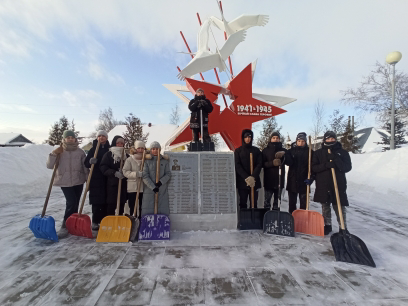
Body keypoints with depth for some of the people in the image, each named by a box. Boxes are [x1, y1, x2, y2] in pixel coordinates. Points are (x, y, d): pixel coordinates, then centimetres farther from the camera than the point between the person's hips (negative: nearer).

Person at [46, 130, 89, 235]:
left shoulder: (80, 152, 1)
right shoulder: (59, 152, -1)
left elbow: (85, 168, 4)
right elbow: (49, 166, -8)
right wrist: (53, 154, -22)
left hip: (78, 181, 2)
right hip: (65, 182, -2)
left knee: (75, 204, 9)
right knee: (71, 202, -12)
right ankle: (65, 225, 8)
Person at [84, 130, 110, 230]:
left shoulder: (110, 149, 7)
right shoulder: (93, 149, 4)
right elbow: (86, 163, 0)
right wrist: (90, 162, -22)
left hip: (107, 179, 2)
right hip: (96, 178, -1)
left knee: (106, 200, 5)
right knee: (96, 201, -1)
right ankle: (95, 221, 9)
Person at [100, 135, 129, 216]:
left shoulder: (126, 156, 12)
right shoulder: (108, 154, 1)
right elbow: (103, 167, -8)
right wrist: (114, 173, -20)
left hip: (123, 183, 4)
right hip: (112, 183, -4)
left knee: (122, 204, 10)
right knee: (111, 204, -1)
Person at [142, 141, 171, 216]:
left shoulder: (165, 161, 8)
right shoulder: (147, 161, 2)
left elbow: (168, 174, 4)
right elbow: (145, 176, -5)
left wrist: (161, 182, -13)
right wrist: (153, 187, -13)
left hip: (162, 190, 2)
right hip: (149, 189, -1)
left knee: (163, 209, 1)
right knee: (148, 209, 1)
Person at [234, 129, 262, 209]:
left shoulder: (256, 150, 10)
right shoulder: (238, 151, 6)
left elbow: (259, 164, 2)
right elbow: (237, 166, -2)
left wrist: (253, 177, -13)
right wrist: (246, 177, -14)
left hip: (254, 181, 1)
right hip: (242, 181, -1)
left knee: (254, 203, 2)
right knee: (243, 203, 1)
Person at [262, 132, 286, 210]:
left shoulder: (283, 150, 8)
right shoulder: (265, 150, 4)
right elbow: (263, 164, -3)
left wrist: (283, 156, -25)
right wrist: (272, 163, -20)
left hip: (280, 179, 2)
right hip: (268, 180, -2)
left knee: (277, 200, 11)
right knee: (267, 201, 2)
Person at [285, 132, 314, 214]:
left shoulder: (310, 152, 0)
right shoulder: (291, 151, 3)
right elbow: (288, 162, -12)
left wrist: (311, 178, -15)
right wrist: (287, 157, -33)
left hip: (304, 181, -1)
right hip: (292, 181, 1)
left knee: (304, 204, 7)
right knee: (292, 203, 11)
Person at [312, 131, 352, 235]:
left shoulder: (343, 152, 6)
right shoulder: (318, 153, 6)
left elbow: (347, 167, -2)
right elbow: (314, 167, -2)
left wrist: (335, 160, -17)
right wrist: (326, 165, -18)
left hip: (339, 184, -1)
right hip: (323, 184, 1)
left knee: (340, 207, 2)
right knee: (325, 206, 10)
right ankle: (327, 225, 23)